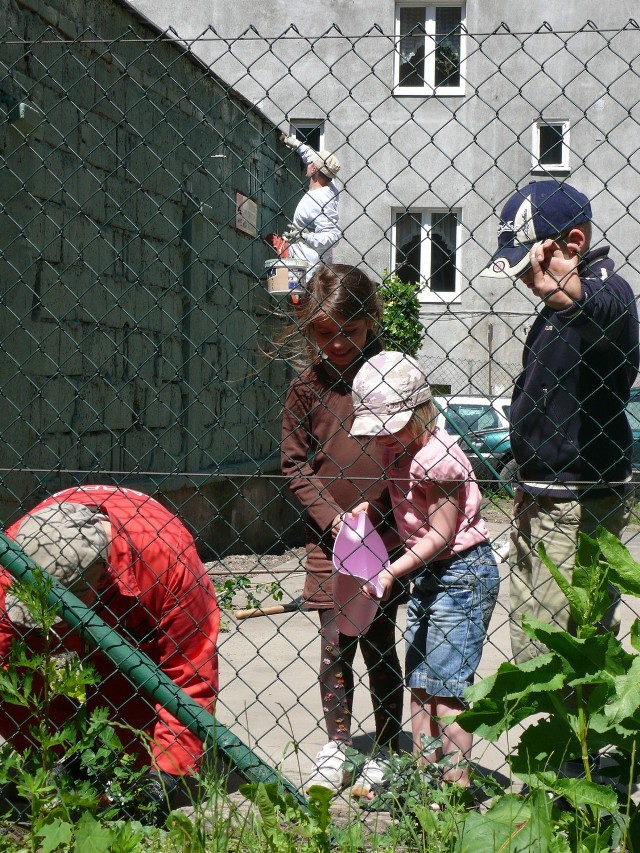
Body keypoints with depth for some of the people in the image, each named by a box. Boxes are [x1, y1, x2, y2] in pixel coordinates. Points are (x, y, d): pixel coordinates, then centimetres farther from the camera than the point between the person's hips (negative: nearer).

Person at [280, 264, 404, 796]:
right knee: (336, 646, 5)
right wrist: (334, 518, -11)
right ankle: (336, 750, 20)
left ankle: (385, 755, 20)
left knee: (380, 647, 7)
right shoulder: (307, 389, 1)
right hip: (330, 542, 1)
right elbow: (295, 466, 2)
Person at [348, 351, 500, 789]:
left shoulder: (438, 457, -20)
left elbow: (441, 534, -19)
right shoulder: (397, 450, 6)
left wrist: (393, 571, -22)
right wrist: (369, 509, -4)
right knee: (420, 685, 11)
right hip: (425, 576, 9)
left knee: (447, 686, -6)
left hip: (461, 575, -9)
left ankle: (457, 784, 1)